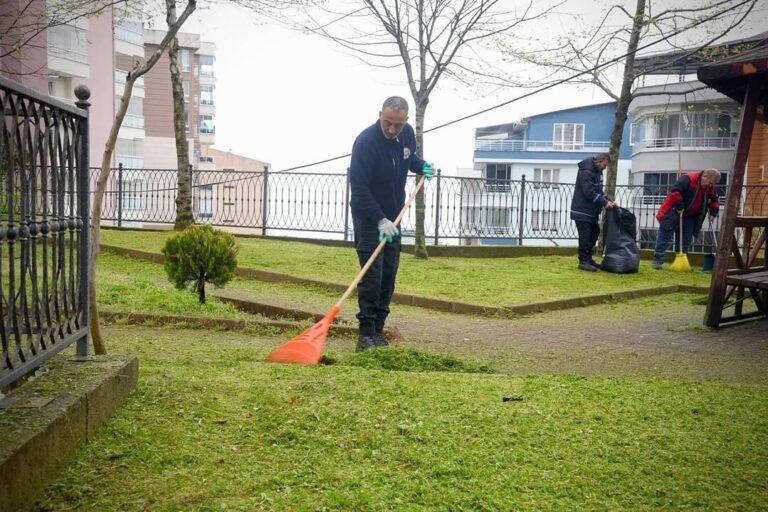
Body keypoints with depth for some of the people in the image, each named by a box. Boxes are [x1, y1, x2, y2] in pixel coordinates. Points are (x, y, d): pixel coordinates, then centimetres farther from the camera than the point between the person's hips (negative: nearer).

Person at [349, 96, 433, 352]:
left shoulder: (407, 133, -3)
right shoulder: (366, 142, -24)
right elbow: (359, 188, -27)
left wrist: (420, 165, 5)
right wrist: (380, 220, -32)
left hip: (392, 216, 7)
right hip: (368, 216, -6)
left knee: (389, 274, 6)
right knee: (371, 275, -11)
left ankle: (378, 329, 15)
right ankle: (365, 332, -6)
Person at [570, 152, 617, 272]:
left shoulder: (597, 171, 13)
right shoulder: (586, 172, -19)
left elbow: (598, 191, 17)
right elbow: (590, 193, -25)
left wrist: (608, 200, 2)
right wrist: (605, 202, -23)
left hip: (592, 211, 10)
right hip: (582, 211, -10)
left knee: (594, 233, 13)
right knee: (585, 236, -7)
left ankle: (588, 258, 22)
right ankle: (583, 261, -1)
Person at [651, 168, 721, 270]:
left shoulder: (711, 188, 1)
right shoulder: (688, 179, -24)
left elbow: (715, 200, 18)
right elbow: (674, 191, -31)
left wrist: (713, 213, 3)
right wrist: (679, 207, -29)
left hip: (689, 217, 7)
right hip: (673, 213, -7)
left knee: (686, 241, 7)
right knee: (665, 236, -7)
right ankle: (657, 260, -7)